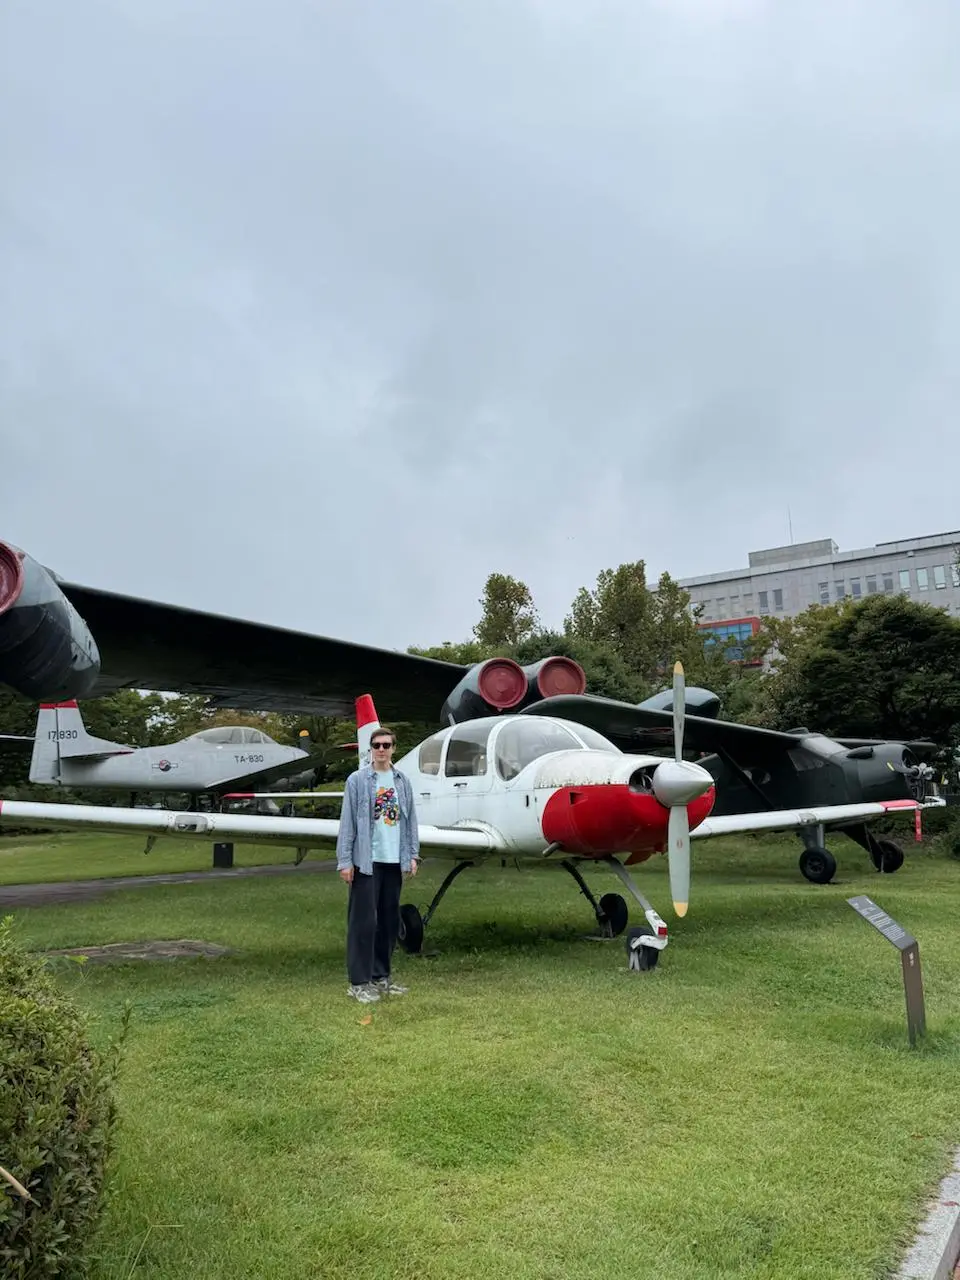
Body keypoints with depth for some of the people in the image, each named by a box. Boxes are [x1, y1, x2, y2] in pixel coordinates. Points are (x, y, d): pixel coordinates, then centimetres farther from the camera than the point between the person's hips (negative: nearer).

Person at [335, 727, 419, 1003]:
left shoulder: (402, 780, 9)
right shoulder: (357, 780, -3)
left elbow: (410, 820, 12)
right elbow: (347, 822, -5)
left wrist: (413, 855, 7)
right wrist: (344, 861, -8)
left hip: (394, 861, 5)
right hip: (366, 860, -5)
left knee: (389, 921, 12)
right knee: (364, 921, -2)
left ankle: (381, 976, 24)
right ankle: (359, 982, 7)